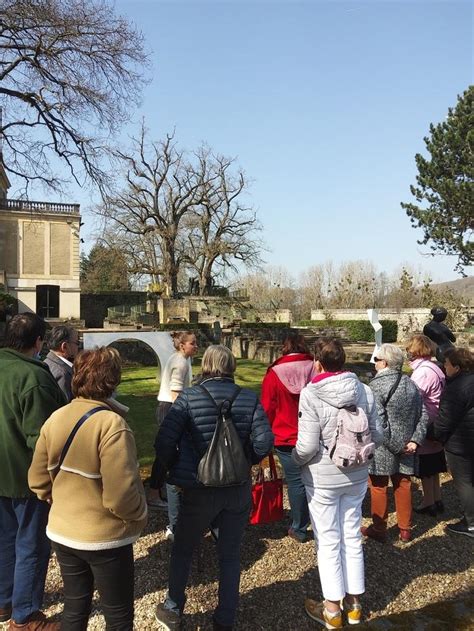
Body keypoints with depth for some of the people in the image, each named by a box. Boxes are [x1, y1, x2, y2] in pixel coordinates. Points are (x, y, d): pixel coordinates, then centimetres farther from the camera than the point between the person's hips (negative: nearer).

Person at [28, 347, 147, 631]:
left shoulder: (55, 418, -5)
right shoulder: (111, 424, -25)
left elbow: (38, 481, 3)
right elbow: (121, 496, -26)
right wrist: (141, 513, -7)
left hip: (62, 533, 6)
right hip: (105, 539, -6)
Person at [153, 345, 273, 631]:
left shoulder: (189, 397, -13)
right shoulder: (249, 398, -6)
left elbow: (165, 442, -18)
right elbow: (264, 442, -12)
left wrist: (173, 468, 1)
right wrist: (244, 462, 6)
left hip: (199, 491, -2)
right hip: (239, 490, 2)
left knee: (182, 549, 23)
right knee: (230, 555, 19)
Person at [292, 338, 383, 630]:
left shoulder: (311, 394, -21)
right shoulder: (364, 391, -7)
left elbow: (307, 446, -22)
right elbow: (377, 435, 0)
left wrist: (295, 459, -1)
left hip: (323, 479, -4)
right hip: (356, 477, 5)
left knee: (329, 542, 10)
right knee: (352, 537, 18)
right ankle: (354, 603, 34)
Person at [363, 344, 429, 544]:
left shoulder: (377, 385, -18)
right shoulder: (411, 384, 3)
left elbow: (378, 422, -23)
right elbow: (423, 415, 4)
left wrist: (394, 446, -15)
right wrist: (415, 440, -1)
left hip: (382, 448, -6)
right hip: (406, 447, 6)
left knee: (379, 488, 9)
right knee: (403, 485, 18)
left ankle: (379, 529, 22)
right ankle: (405, 529, 29)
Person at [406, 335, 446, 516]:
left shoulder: (422, 372, -23)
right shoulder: (434, 368, 4)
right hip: (436, 426, 8)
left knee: (425, 469, 7)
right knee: (433, 466, 20)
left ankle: (428, 503, 20)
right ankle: (437, 500, 32)